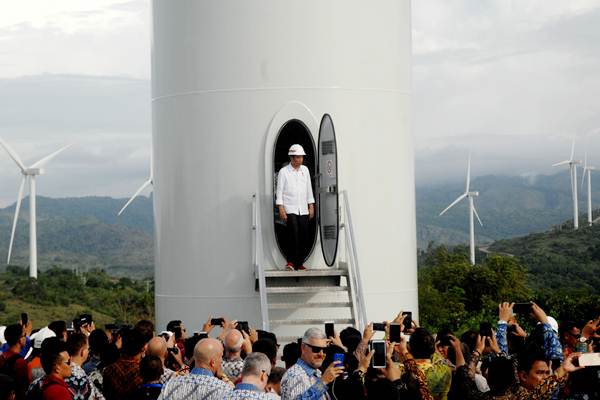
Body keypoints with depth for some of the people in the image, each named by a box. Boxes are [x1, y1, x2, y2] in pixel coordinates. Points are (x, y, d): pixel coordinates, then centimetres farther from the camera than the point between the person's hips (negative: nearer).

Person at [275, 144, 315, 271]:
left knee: (303, 237, 0)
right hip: (290, 209, -5)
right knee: (294, 235, -17)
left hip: (303, 210, 5)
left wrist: (311, 206, 12)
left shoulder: (305, 170, 13)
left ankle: (299, 263, 7)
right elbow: (279, 191, -2)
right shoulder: (284, 172, -1)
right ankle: (291, 262, -12)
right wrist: (281, 209, -10)